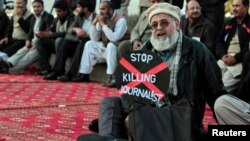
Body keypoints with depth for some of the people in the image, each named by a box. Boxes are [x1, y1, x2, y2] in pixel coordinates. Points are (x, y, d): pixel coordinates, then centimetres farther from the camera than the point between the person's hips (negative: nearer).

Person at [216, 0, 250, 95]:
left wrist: (236, 58, -15)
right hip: (225, 59, 6)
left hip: (241, 61, -6)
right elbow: (219, 41, 17)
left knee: (226, 81, -27)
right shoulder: (229, 24, 23)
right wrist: (222, 55, -2)